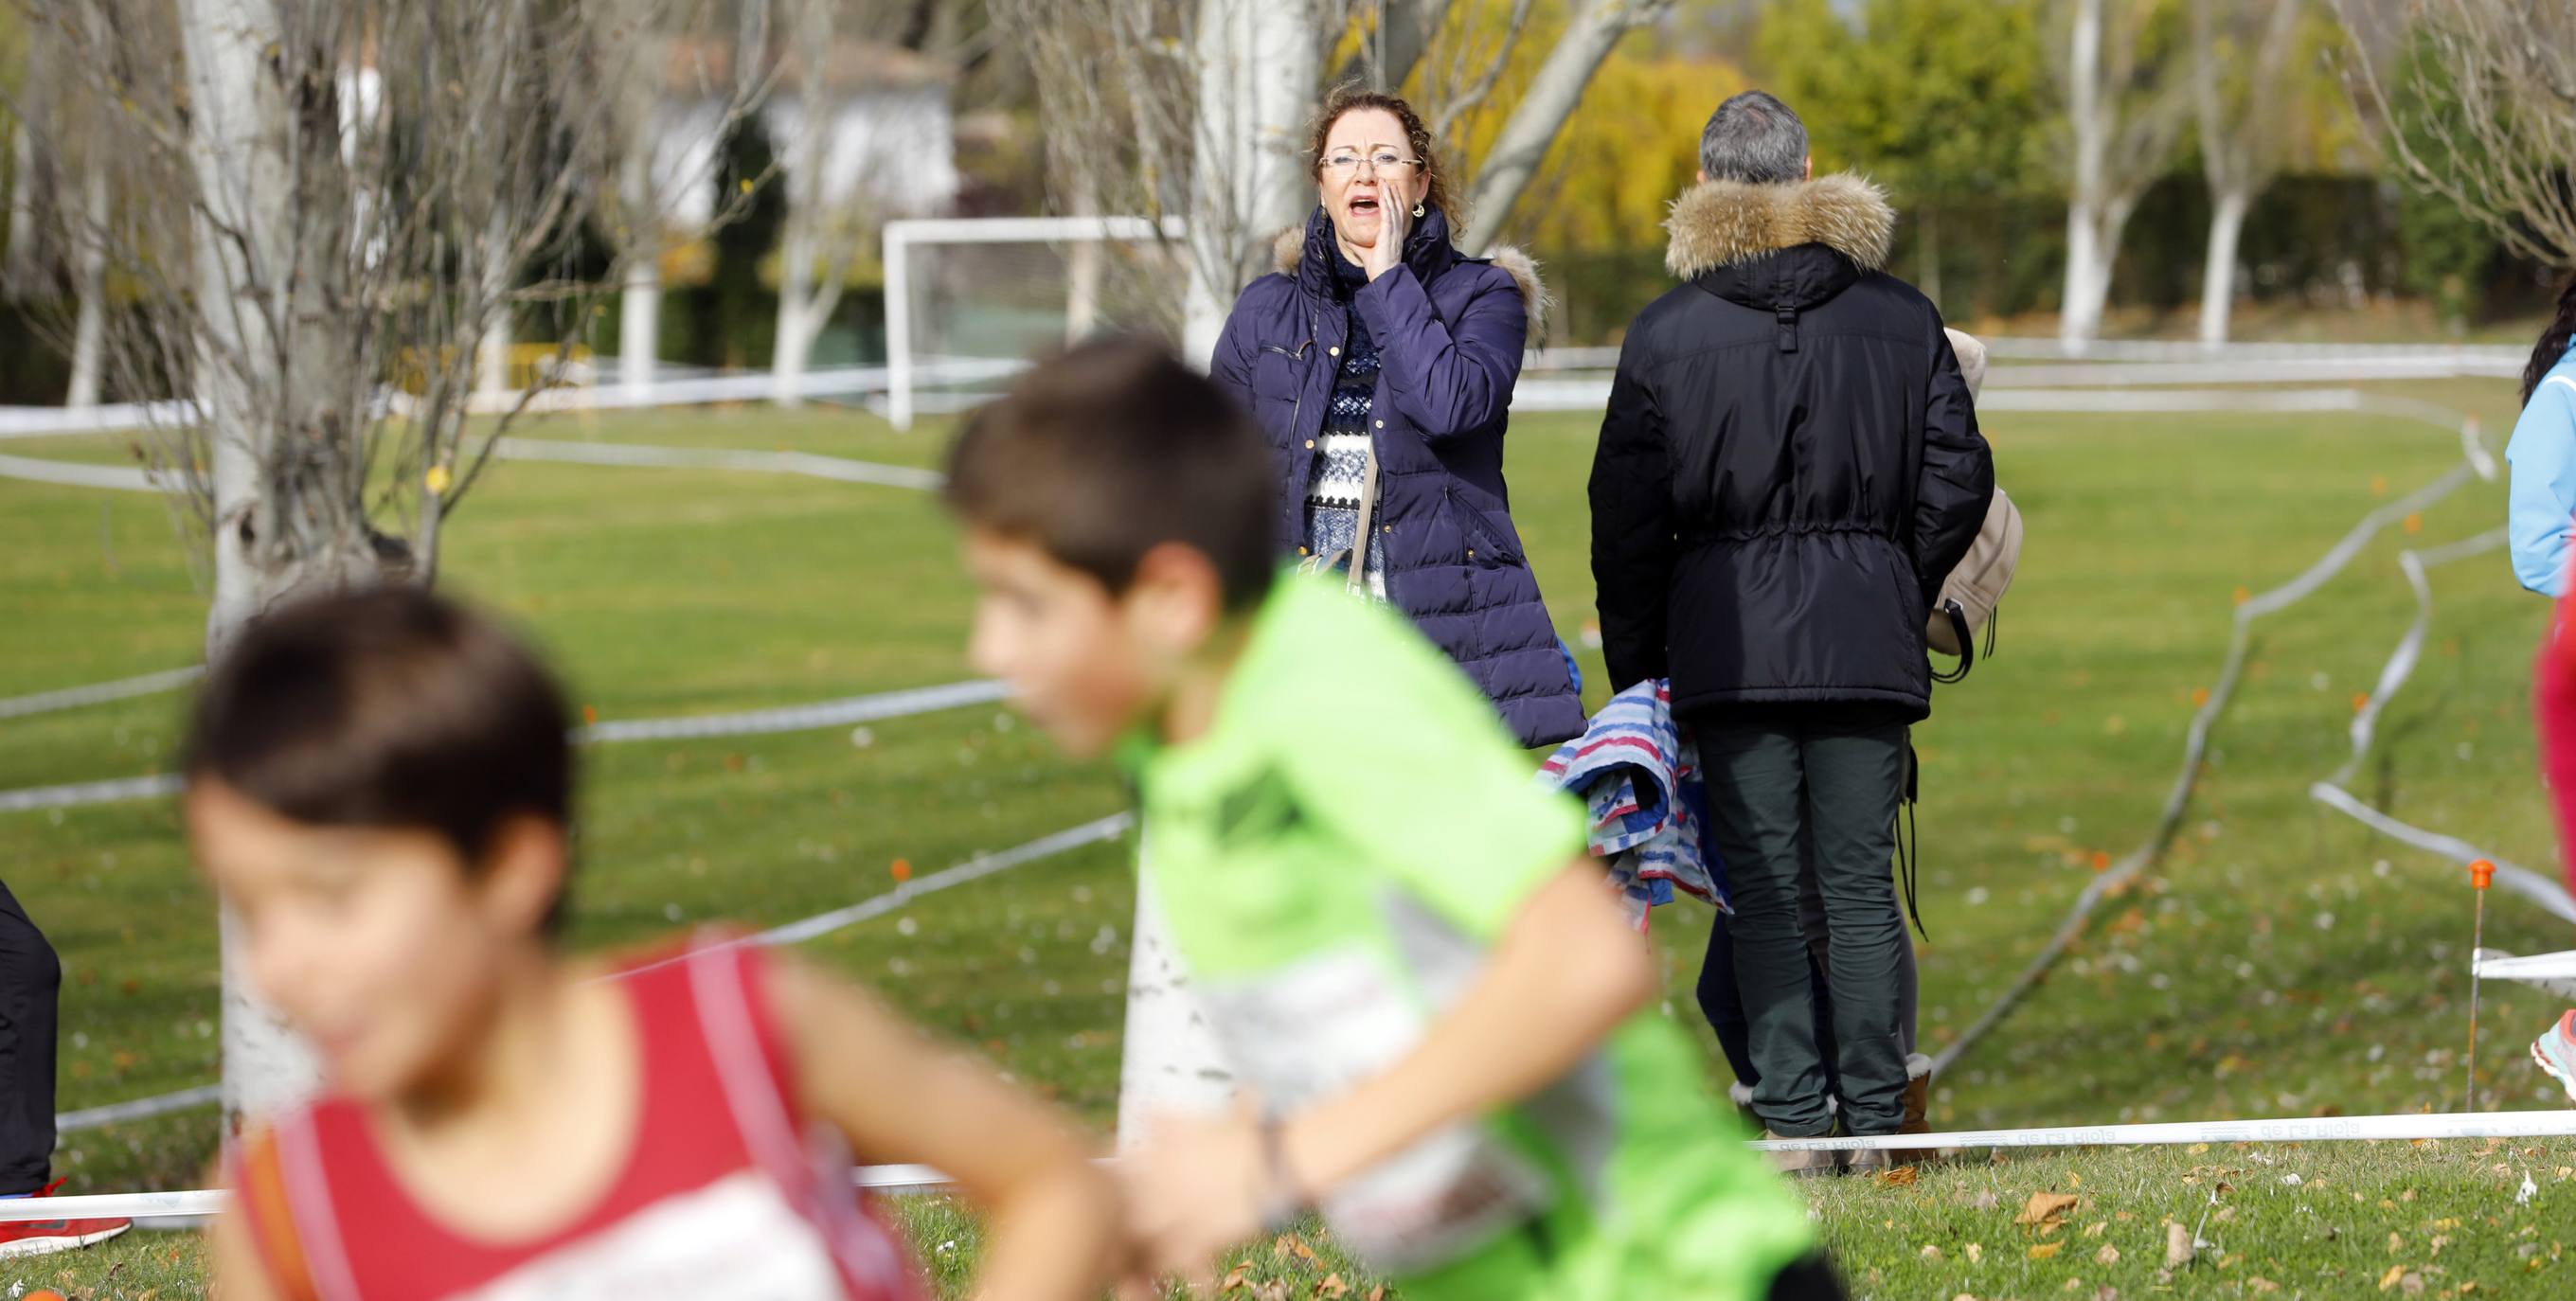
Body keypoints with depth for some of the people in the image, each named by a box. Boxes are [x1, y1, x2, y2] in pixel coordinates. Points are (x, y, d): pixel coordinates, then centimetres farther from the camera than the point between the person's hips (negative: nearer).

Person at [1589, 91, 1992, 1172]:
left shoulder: (1665, 334, 0)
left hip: (1728, 637, -2)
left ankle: (1793, 1121, -4)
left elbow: (1628, 517, 1)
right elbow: (1958, 478, 6)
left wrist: (1634, 668, 8)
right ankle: (1877, 1123, 4)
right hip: (1867, 636, 2)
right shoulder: (1902, 318, 5)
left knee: (1762, 888, 1)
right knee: (1859, 883, 5)